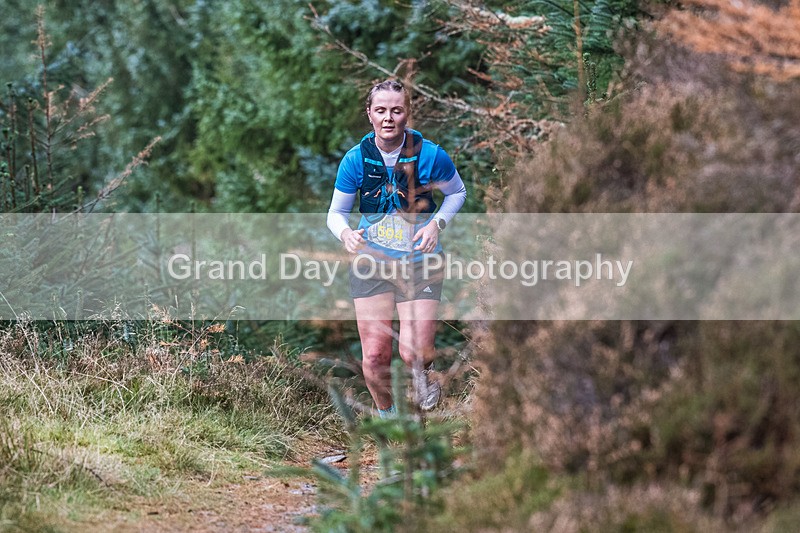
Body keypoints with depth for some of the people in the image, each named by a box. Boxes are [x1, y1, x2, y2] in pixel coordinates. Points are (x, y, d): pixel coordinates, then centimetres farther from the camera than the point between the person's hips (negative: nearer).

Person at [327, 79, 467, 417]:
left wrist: (436, 224, -8)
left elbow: (457, 193, 10)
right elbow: (336, 212, 2)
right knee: (374, 355, -4)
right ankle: (385, 413, 24)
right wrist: (346, 234, -20)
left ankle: (422, 376, 26)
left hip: (420, 261, -1)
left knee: (414, 352, -12)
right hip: (371, 261, 1)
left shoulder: (430, 155, -10)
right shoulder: (356, 159, -8)